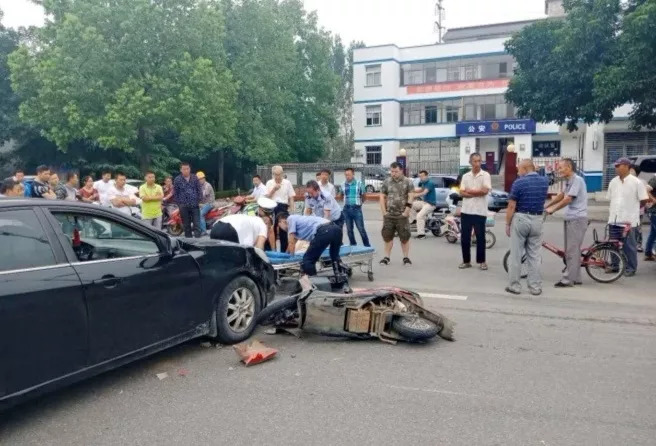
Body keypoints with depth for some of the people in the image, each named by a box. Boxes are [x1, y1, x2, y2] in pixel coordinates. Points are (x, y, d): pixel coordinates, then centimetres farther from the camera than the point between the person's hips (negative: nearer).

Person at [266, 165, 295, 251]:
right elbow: (267, 197, 1)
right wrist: (274, 189, -10)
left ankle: (283, 251, 11)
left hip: (283, 207, -1)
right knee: (272, 229, 5)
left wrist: (291, 209, -4)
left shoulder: (287, 183, 2)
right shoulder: (269, 183, 5)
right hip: (272, 207, 1)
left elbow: (291, 197, 3)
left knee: (283, 230, 3)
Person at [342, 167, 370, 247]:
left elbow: (363, 196, 6)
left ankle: (367, 246, 7)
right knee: (349, 230, 9)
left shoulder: (359, 183, -3)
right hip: (346, 209, 3)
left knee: (361, 229, -3)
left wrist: (360, 203, 2)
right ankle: (353, 245, 21)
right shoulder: (343, 185, 5)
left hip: (356, 209, -3)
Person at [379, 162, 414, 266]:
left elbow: (410, 197, -6)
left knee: (405, 237, 2)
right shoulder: (386, 182, 7)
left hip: (402, 215, -3)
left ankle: (406, 257, 12)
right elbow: (382, 197, 9)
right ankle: (387, 257, 17)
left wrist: (407, 211, -12)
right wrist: (384, 211, 1)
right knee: (387, 236, 7)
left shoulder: (407, 182, -1)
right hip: (389, 215, 3)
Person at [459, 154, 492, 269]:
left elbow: (485, 191, -15)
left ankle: (481, 261, 15)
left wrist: (469, 191, -5)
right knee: (465, 237, 6)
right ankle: (466, 261, 16)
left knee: (480, 237, 3)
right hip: (466, 211, 4)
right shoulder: (465, 176, 9)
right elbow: (462, 193, 0)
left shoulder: (485, 175, -2)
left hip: (480, 212, -3)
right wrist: (477, 193, -12)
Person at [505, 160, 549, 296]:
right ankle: (535, 287, 10)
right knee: (534, 256, 9)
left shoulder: (519, 182, -11)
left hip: (520, 219, -4)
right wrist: (533, 173, 23)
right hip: (537, 220, 5)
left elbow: (511, 206, -12)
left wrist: (507, 224, -3)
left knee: (516, 255, 3)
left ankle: (515, 286, 7)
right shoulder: (545, 181, 6)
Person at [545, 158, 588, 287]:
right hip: (570, 218, 10)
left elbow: (568, 199, -19)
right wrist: (545, 206, 19)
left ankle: (568, 279, -4)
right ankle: (575, 278, 20)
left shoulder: (577, 180, -15)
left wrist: (552, 209, -11)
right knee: (571, 249, 13)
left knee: (572, 250, -7)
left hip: (577, 219, -10)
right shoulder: (568, 181, 13)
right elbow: (561, 195, 23)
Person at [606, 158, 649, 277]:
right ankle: (615, 265, 25)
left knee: (629, 246, 3)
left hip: (629, 220, -6)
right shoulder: (613, 182, 7)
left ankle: (631, 268, 14)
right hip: (614, 219, 6)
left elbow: (644, 200, -6)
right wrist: (616, 210, 12)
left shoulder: (636, 182, -10)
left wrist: (633, 208, 6)